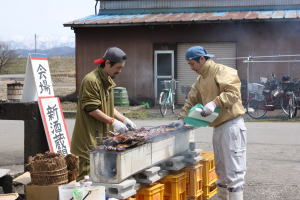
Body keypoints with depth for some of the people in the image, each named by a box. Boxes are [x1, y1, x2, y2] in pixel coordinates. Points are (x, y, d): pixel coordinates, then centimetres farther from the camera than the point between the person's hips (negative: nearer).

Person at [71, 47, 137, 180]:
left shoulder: (108, 81, 16)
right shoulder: (91, 80, -16)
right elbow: (91, 109, -19)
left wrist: (124, 120, 10)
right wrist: (112, 121, -17)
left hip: (103, 134, 9)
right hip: (89, 137, -9)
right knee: (87, 174, -6)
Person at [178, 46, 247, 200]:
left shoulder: (224, 72, -11)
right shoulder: (200, 80, 17)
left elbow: (233, 92, -23)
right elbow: (191, 100, 22)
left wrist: (215, 103, -33)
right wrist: (181, 118, 14)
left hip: (232, 125, -9)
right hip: (218, 127, 9)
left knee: (233, 170, -9)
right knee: (221, 171, 15)